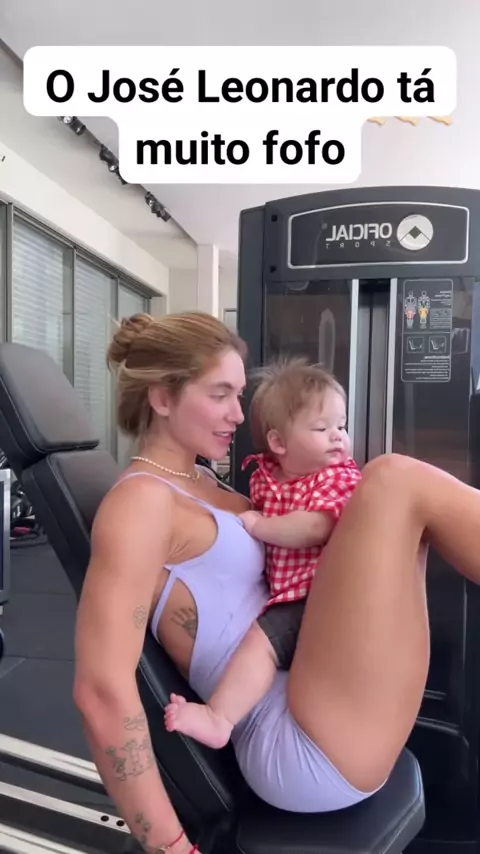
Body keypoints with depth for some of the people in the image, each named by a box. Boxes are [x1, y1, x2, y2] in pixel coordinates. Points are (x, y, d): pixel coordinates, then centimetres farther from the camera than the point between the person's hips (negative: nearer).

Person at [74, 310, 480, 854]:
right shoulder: (140, 501, -14)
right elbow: (102, 692, -21)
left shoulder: (198, 487, 15)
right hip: (308, 751, -10)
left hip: (316, 721, 10)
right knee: (395, 480, -17)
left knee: (409, 504, 11)